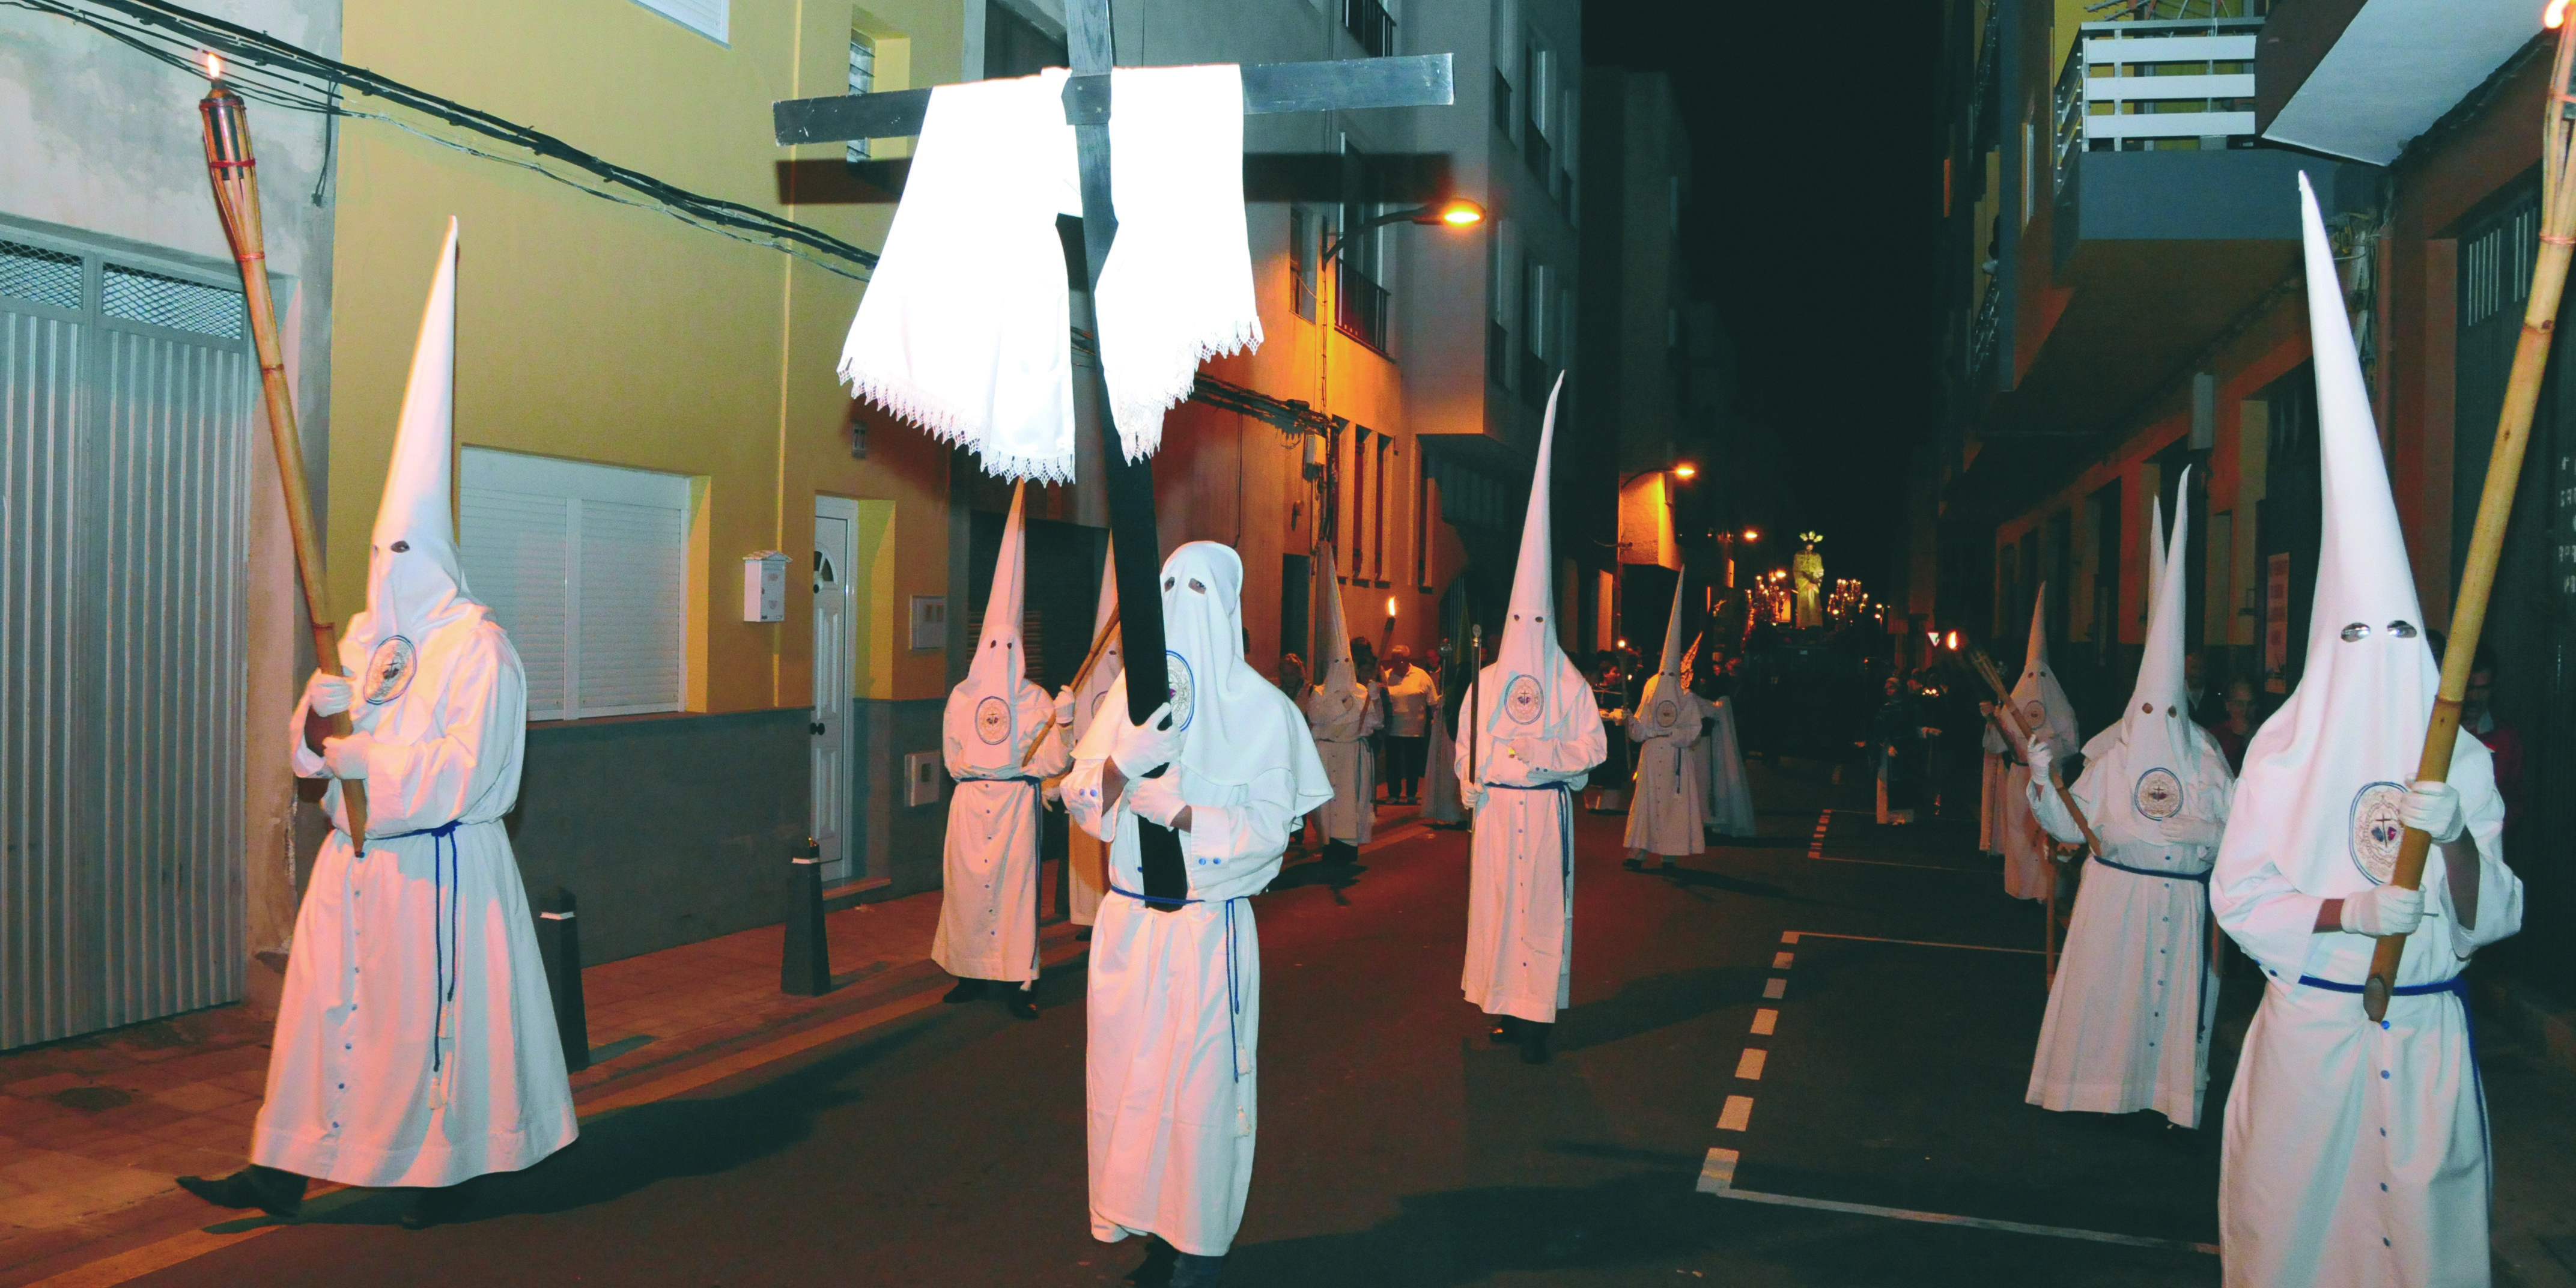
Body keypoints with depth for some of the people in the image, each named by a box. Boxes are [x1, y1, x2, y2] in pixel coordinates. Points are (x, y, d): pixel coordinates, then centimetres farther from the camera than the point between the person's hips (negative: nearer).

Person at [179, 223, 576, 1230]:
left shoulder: (476, 645, -11)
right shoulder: (365, 636, 12)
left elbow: (465, 768, -16)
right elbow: (311, 749, 12)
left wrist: (363, 759, -12)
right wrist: (320, 711, -9)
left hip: (436, 859, -7)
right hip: (355, 852, 7)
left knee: (432, 1009, 1)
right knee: (323, 1002, 7)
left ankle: (450, 1166, 15)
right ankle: (284, 1170, 13)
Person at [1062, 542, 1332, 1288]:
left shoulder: (1259, 708, -5)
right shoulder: (1133, 692, 6)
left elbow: (1269, 828, -11)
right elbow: (1082, 798, 0)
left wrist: (1170, 807, -19)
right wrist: (1130, 751, -19)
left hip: (1209, 925, -3)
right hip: (1128, 918, 4)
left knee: (1204, 1077, 3)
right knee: (1122, 1068, 9)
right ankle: (1127, 1216, 27)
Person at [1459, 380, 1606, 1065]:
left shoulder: (1570, 683, 0)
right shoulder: (1487, 680, 8)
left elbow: (1593, 746, -2)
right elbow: (1467, 741, 10)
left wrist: (1540, 752, -12)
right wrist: (1472, 786, -1)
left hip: (1545, 807, -3)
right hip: (1496, 805, 3)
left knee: (1542, 903, -3)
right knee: (1495, 898, 3)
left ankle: (1536, 1016, 0)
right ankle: (1507, 1005, 11)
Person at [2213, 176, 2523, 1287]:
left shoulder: (2461, 760, 4)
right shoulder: (2287, 748, -3)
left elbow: (2493, 918, 3)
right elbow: (2237, 891, -6)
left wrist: (2459, 841, -16)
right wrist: (2346, 911, -20)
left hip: (2429, 1030, 2)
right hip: (2310, 1021, -2)